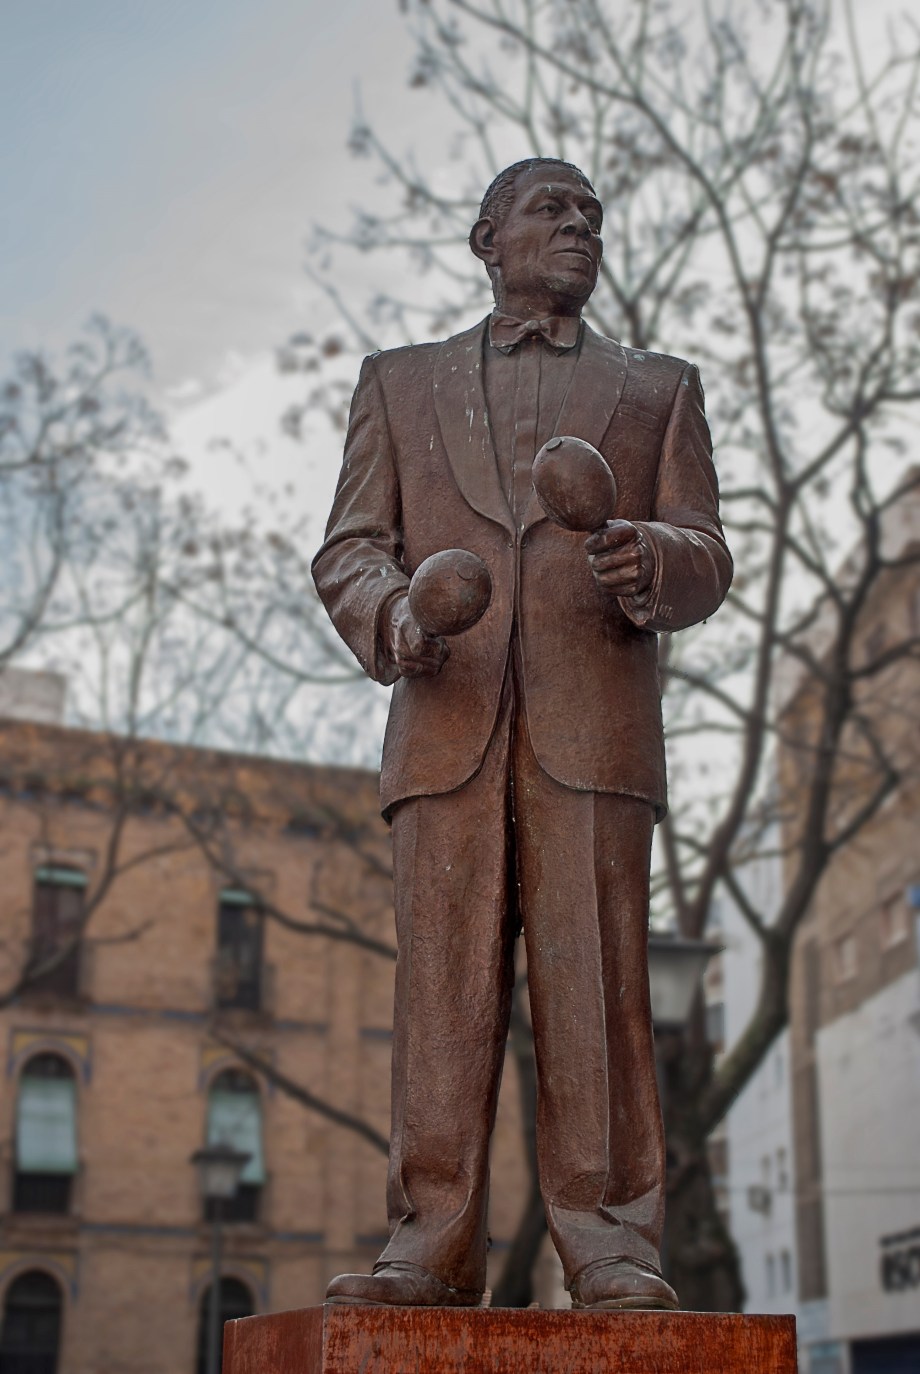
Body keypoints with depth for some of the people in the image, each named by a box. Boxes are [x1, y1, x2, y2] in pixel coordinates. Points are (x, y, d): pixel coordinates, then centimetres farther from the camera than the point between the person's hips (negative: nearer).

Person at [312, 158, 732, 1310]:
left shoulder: (659, 388, 23)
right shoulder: (401, 383, 23)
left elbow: (705, 563, 12)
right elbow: (350, 549, 14)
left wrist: (651, 560, -12)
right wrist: (391, 614, -9)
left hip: (594, 724, 0)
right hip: (448, 723, 1)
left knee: (595, 979, -8)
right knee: (442, 982, -5)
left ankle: (608, 1240, -5)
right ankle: (432, 1240, -3)